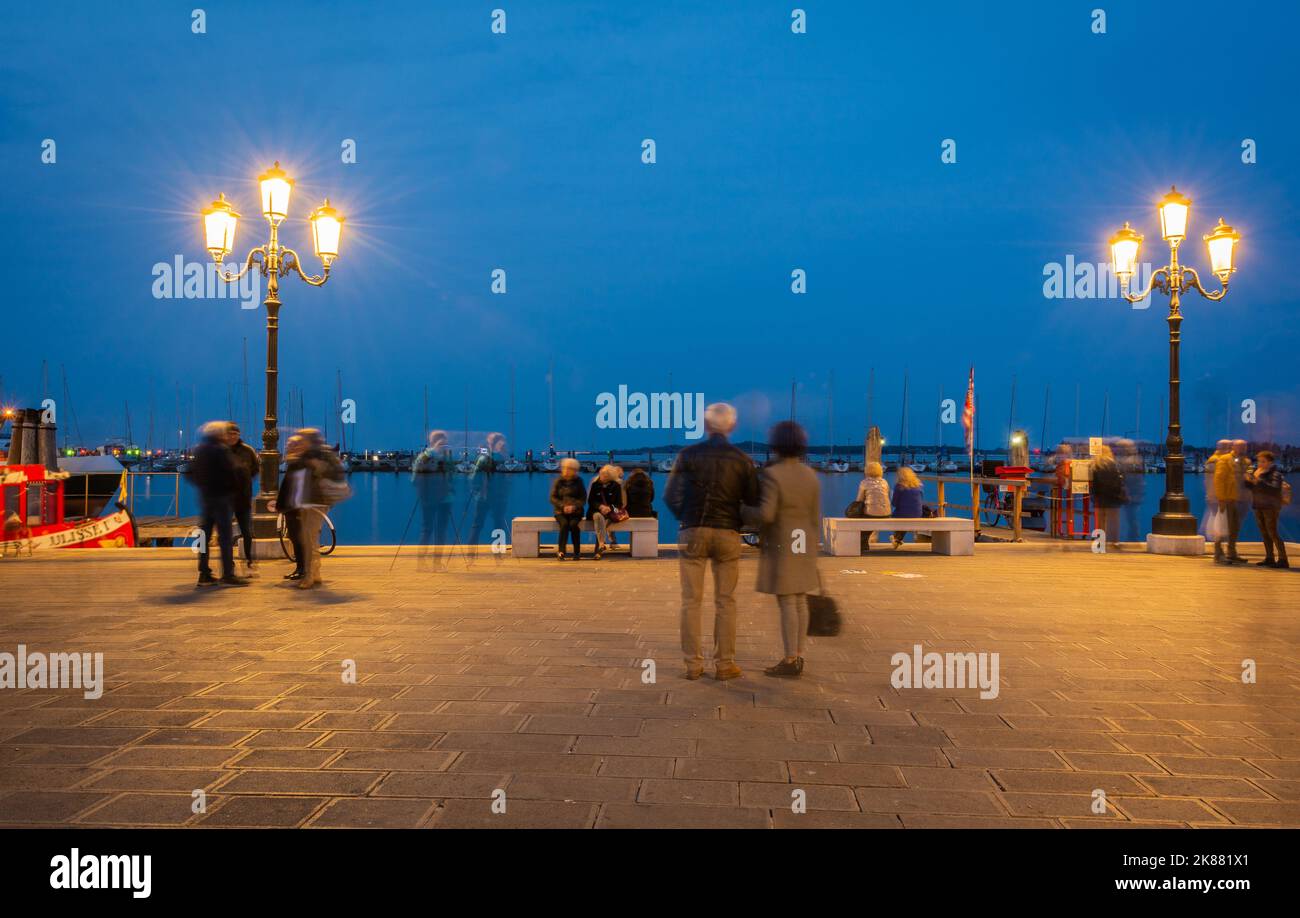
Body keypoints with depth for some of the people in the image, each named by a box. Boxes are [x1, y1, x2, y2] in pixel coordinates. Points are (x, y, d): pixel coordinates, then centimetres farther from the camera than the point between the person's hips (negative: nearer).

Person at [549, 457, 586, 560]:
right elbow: (553, 498, 2)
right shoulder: (558, 481, 7)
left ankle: (577, 552, -21)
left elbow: (583, 498, 2)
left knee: (573, 524, -30)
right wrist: (563, 506, -15)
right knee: (564, 524, -31)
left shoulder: (578, 481, 7)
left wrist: (574, 506, -16)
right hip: (561, 511, 0)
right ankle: (561, 551, -30)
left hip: (575, 511, 0)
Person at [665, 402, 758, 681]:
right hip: (728, 533, 0)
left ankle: (693, 664, 6)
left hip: (692, 532, 0)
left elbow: (670, 496, -5)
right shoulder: (742, 459, 0)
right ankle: (724, 664, 7)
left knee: (691, 600, 5)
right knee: (725, 601, 7)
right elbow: (752, 501, 0)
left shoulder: (689, 454, -2)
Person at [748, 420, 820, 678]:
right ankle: (797, 658, 12)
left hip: (780, 546, -7)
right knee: (799, 601, 9)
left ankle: (790, 662, -3)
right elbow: (815, 518, 5)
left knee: (786, 603, -4)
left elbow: (766, 515, -22)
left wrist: (744, 512, -3)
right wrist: (811, 553, 13)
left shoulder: (772, 474, -16)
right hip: (801, 545, 7)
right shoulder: (810, 475, 4)